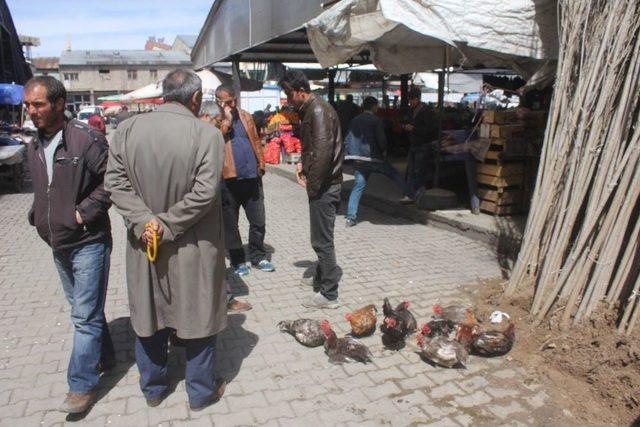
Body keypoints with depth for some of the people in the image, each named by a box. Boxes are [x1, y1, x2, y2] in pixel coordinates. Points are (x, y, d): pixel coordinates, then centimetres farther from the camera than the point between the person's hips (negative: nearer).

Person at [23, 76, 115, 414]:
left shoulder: (86, 139, -16)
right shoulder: (34, 148, 8)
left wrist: (85, 211, -18)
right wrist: (38, 215, 8)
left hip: (88, 242, -7)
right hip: (58, 244, 8)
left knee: (85, 316, -1)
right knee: (83, 309, 19)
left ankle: (82, 385, 10)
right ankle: (104, 357, 37)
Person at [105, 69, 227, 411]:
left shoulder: (126, 129, -3)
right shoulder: (207, 134, -16)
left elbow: (115, 182, -6)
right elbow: (204, 193, -21)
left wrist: (145, 222, -10)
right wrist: (168, 225, -13)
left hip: (144, 244, 4)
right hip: (192, 248, -3)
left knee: (148, 317, 20)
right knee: (198, 317, 14)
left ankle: (153, 389, 38)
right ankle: (200, 392, 31)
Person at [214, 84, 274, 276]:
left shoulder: (246, 117, 11)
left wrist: (261, 163, 7)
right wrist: (227, 119, -19)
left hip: (252, 176, 4)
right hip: (228, 179, -3)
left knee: (258, 221, 9)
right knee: (230, 224, 7)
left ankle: (258, 256, 25)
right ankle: (237, 260, 21)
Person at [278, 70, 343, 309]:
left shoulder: (318, 111, -17)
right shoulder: (310, 109, 15)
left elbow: (323, 151, -26)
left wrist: (312, 184, -19)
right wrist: (303, 163, 8)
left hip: (324, 185, -10)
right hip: (322, 184, 10)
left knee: (322, 240, -4)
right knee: (321, 237, 21)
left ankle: (329, 294, 5)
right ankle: (321, 278, 37)